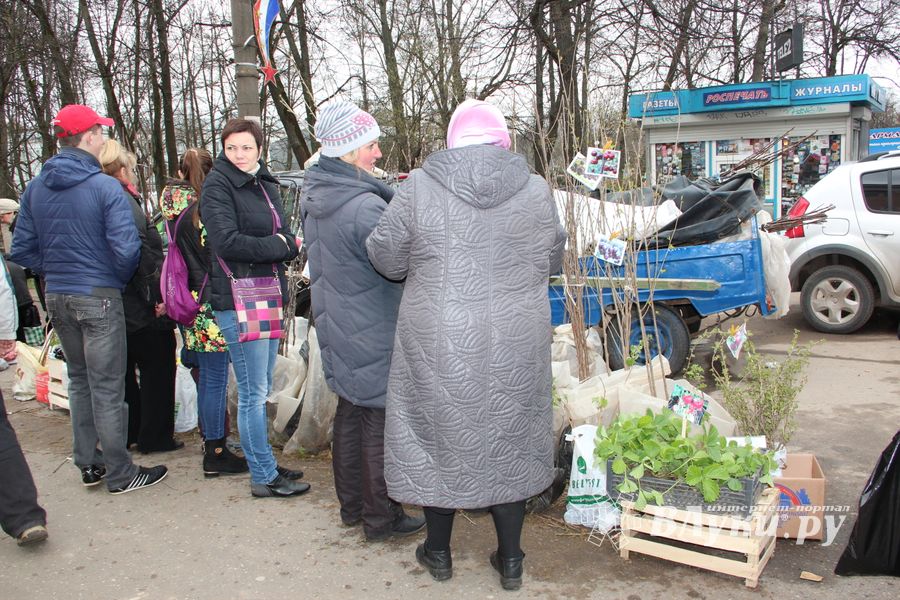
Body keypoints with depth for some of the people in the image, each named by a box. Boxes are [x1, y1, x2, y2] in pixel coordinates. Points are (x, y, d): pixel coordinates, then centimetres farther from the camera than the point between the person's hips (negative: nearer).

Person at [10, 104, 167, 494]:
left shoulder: (35, 188, 5)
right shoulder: (105, 187, -14)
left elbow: (22, 251, 6)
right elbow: (126, 250, -20)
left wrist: (55, 271, 16)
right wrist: (121, 279, 0)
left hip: (57, 297, 6)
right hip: (99, 297, -6)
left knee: (79, 380, 19)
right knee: (107, 387, 1)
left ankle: (88, 464, 26)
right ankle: (120, 474, 10)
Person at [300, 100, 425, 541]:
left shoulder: (315, 195, 4)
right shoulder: (364, 206, -25)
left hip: (337, 329, 9)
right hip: (373, 334, -9)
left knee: (350, 413, 19)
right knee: (381, 421, 4)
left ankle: (351, 505, 32)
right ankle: (380, 517, 16)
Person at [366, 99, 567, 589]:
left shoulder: (420, 187, -9)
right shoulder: (535, 190, -3)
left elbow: (386, 258, -1)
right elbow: (552, 260, 10)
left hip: (440, 346, -1)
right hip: (515, 345, 2)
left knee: (439, 437, 16)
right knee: (509, 440, 16)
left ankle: (439, 552, 33)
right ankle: (510, 559, 29)